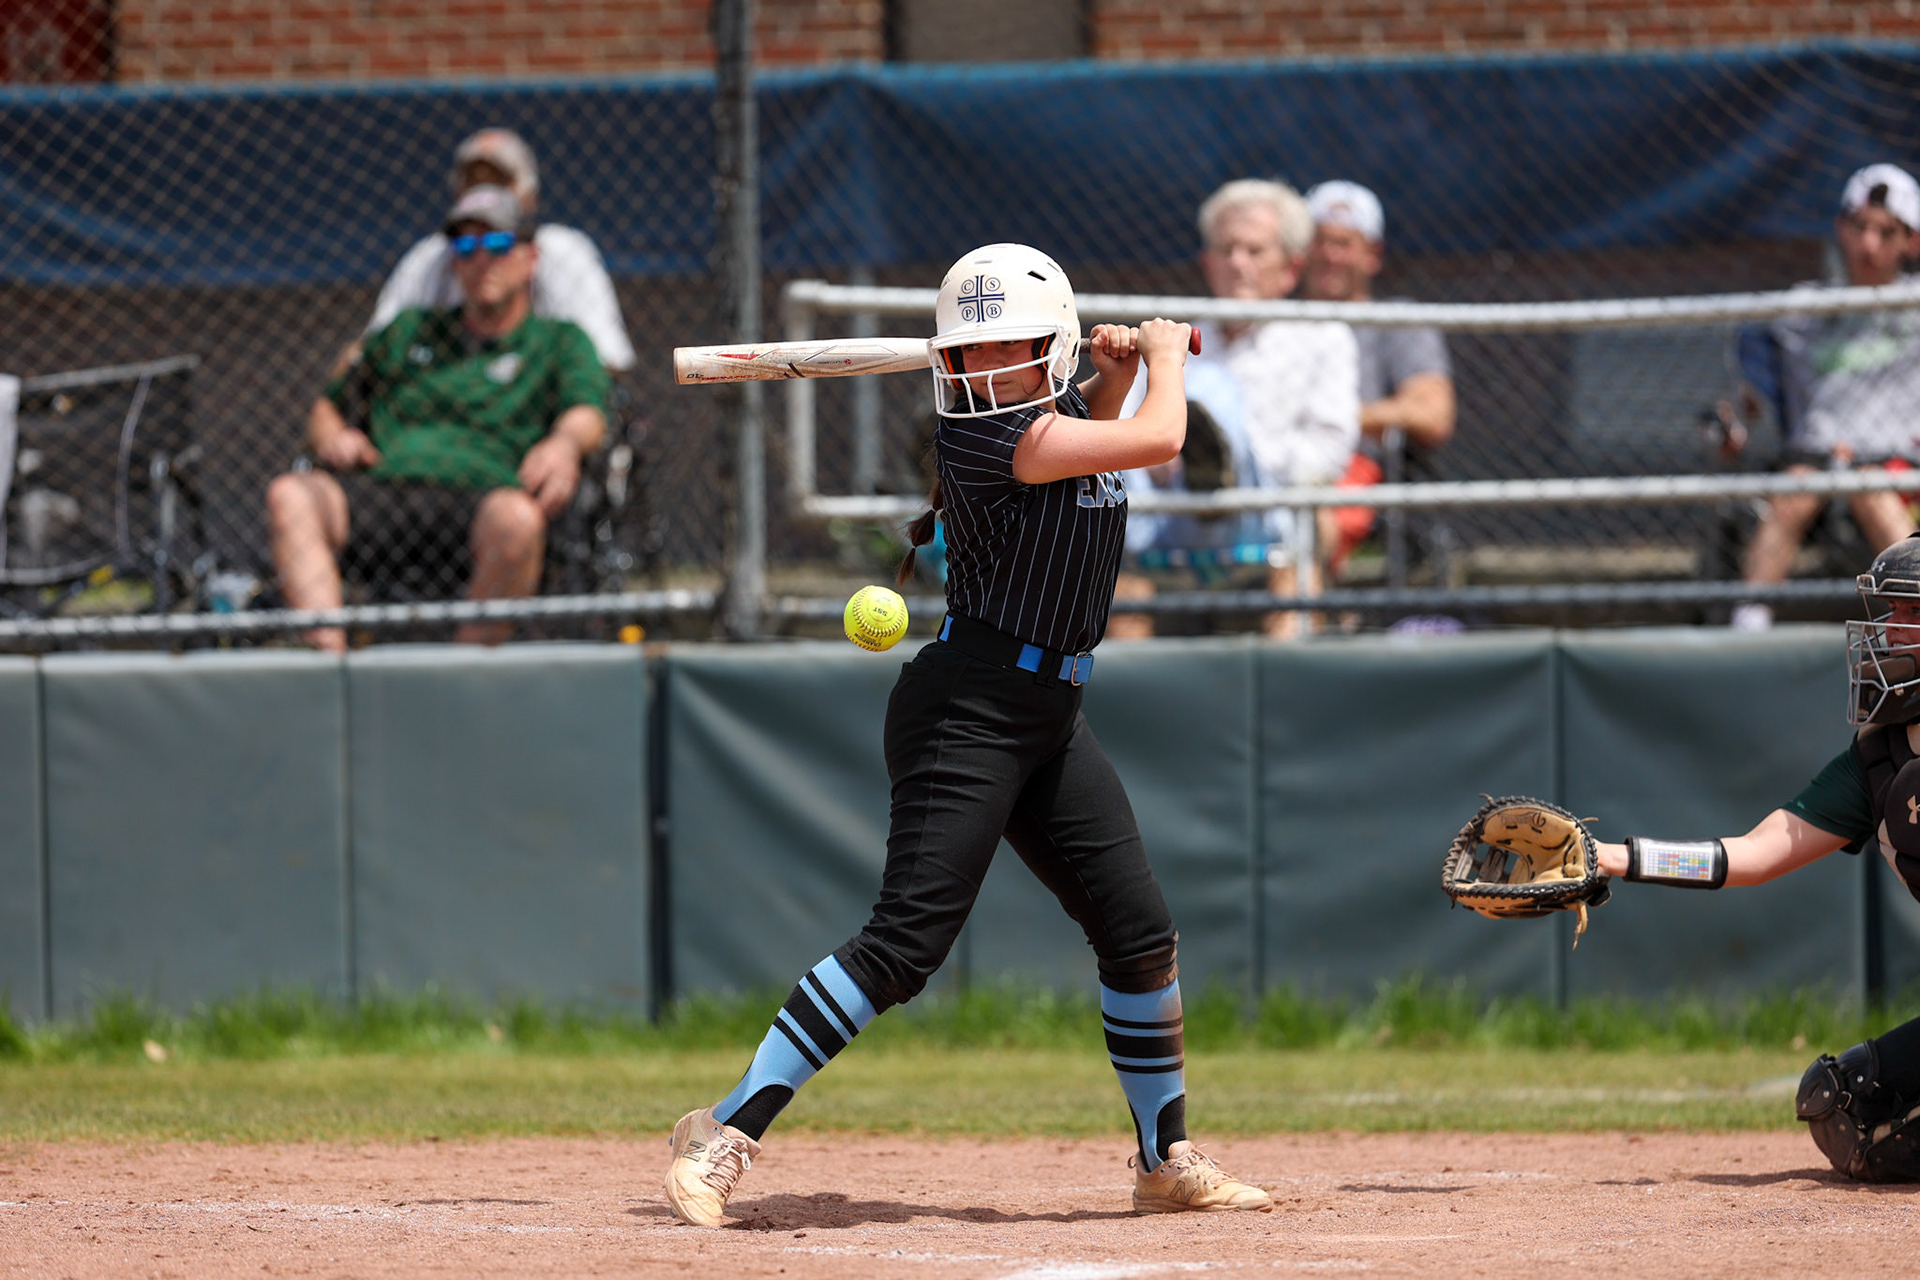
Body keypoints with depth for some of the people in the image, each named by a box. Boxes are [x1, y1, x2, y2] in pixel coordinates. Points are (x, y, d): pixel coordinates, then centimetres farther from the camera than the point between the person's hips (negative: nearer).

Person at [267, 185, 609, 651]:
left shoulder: (560, 341, 21)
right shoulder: (410, 330, 33)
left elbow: (586, 415, 1)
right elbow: (326, 408, 35)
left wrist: (564, 444, -26)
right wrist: (330, 439, 8)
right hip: (381, 486, 3)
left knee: (518, 517, -41)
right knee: (290, 495, -30)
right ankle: (329, 655, -47)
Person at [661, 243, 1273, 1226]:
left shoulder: (1061, 412, 9)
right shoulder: (983, 434, -18)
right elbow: (1157, 441, -20)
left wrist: (1119, 369, 15)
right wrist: (1165, 355, 0)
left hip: (1049, 717, 9)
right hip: (969, 707, -9)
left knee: (1140, 931, 9)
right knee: (909, 940, -17)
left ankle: (1167, 1162, 23)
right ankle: (727, 1131, -16)